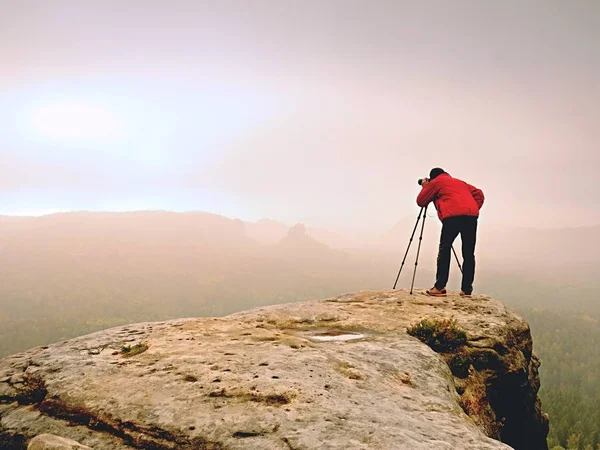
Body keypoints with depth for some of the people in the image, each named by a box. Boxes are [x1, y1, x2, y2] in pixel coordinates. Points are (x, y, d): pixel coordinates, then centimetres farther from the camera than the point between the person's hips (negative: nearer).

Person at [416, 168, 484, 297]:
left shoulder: (435, 182, 20)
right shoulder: (460, 182, 36)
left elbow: (421, 201, 21)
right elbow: (479, 194, 27)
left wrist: (424, 187, 36)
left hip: (453, 216, -5)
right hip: (472, 215, 5)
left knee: (444, 250, -1)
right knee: (468, 253, 5)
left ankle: (439, 287, -8)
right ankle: (467, 290, 4)